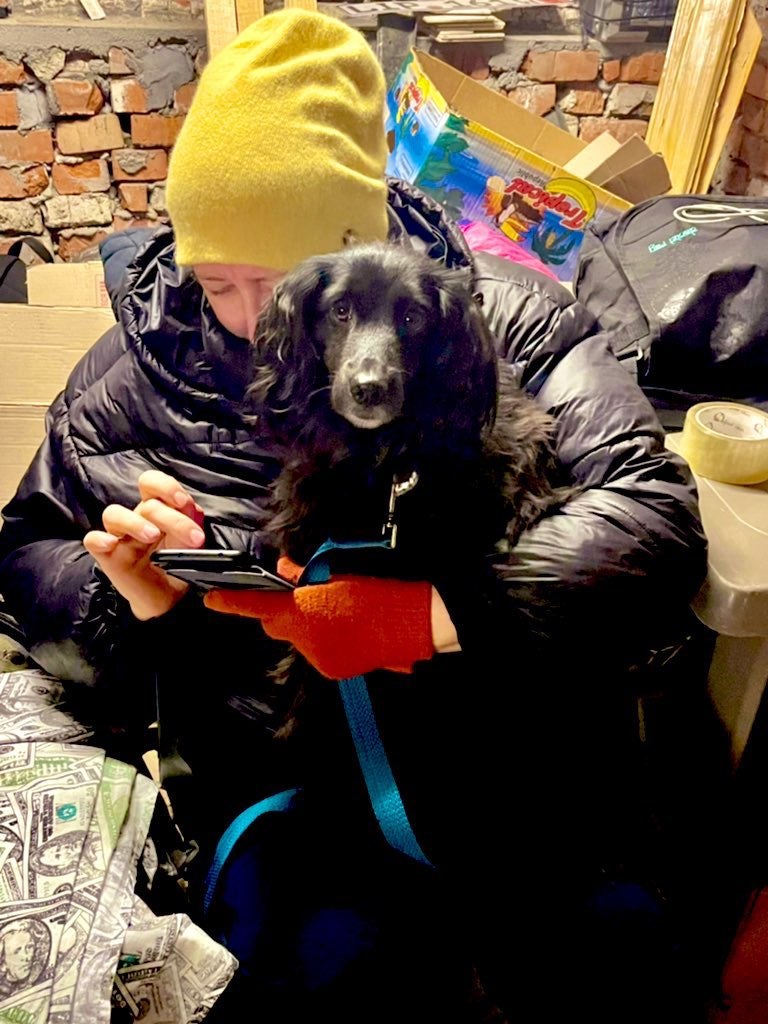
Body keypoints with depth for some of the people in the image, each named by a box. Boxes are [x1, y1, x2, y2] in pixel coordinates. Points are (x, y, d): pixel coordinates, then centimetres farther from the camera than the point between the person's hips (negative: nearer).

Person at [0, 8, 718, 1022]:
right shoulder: (137, 369, 4)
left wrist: (454, 608, -26)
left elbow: (654, 510, -11)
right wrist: (125, 601, -10)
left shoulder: (503, 319, -4)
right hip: (273, 813, 1)